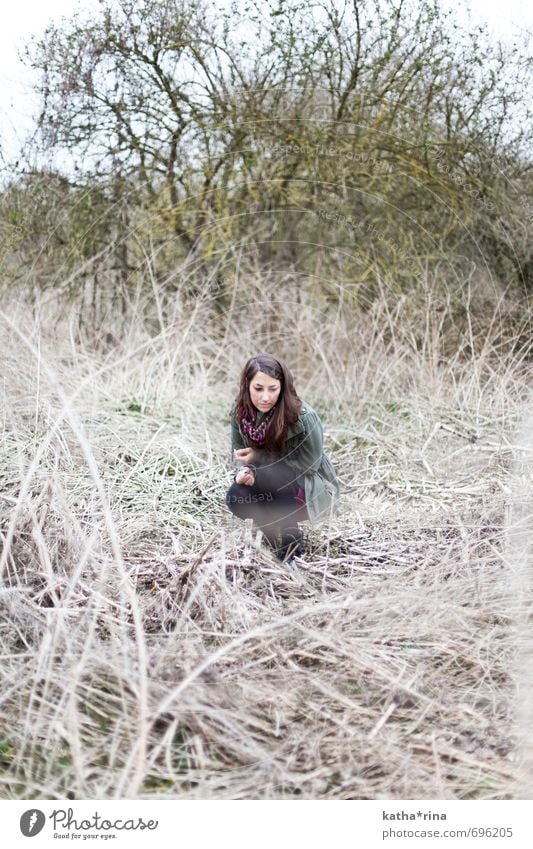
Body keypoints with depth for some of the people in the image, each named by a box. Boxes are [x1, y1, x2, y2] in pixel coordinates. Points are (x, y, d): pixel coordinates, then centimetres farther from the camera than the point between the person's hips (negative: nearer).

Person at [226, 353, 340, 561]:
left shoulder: (304, 417, -27)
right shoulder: (240, 411, -11)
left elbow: (308, 465, -20)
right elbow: (238, 451, 2)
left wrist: (258, 457, -24)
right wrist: (243, 470, -23)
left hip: (313, 491, -5)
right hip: (273, 489, 5)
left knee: (269, 476, -35)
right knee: (235, 497, -26)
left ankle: (289, 534, -11)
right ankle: (278, 527, 1)